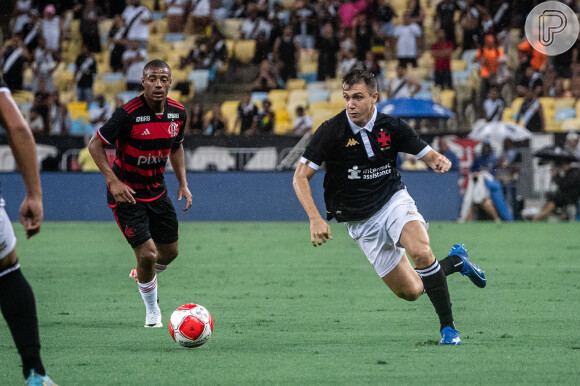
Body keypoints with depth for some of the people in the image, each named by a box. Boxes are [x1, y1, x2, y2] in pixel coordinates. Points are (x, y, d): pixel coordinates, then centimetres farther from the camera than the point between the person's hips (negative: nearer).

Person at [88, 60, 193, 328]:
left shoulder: (177, 112, -5)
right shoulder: (128, 114, -24)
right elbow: (95, 145, -16)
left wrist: (183, 183, 5)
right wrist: (113, 181, -24)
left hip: (157, 190, 6)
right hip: (126, 192, -6)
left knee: (170, 252, 13)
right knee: (147, 253, -11)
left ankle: (142, 275, 48)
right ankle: (152, 310, 13)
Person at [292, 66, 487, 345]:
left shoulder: (392, 127, -7)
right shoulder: (331, 131, -14)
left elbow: (428, 155, 2)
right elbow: (300, 177, -10)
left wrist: (440, 161, -24)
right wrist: (315, 219, -22)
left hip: (394, 201, 0)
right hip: (361, 224, 0)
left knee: (421, 252, -33)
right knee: (410, 291, -1)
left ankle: (448, 327, -18)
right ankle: (455, 261, 29)